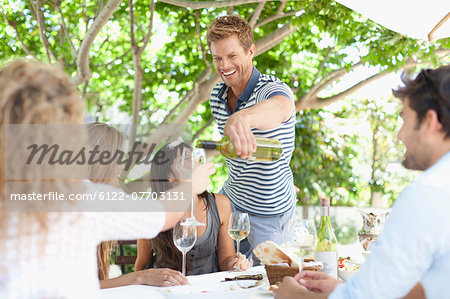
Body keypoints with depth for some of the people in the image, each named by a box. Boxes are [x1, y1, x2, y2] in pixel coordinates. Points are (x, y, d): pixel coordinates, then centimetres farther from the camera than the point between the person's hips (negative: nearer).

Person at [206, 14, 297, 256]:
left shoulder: (272, 89, -25)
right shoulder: (216, 96, -4)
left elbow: (281, 108, -50)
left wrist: (242, 118, -71)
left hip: (267, 211, -6)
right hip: (231, 196, 6)